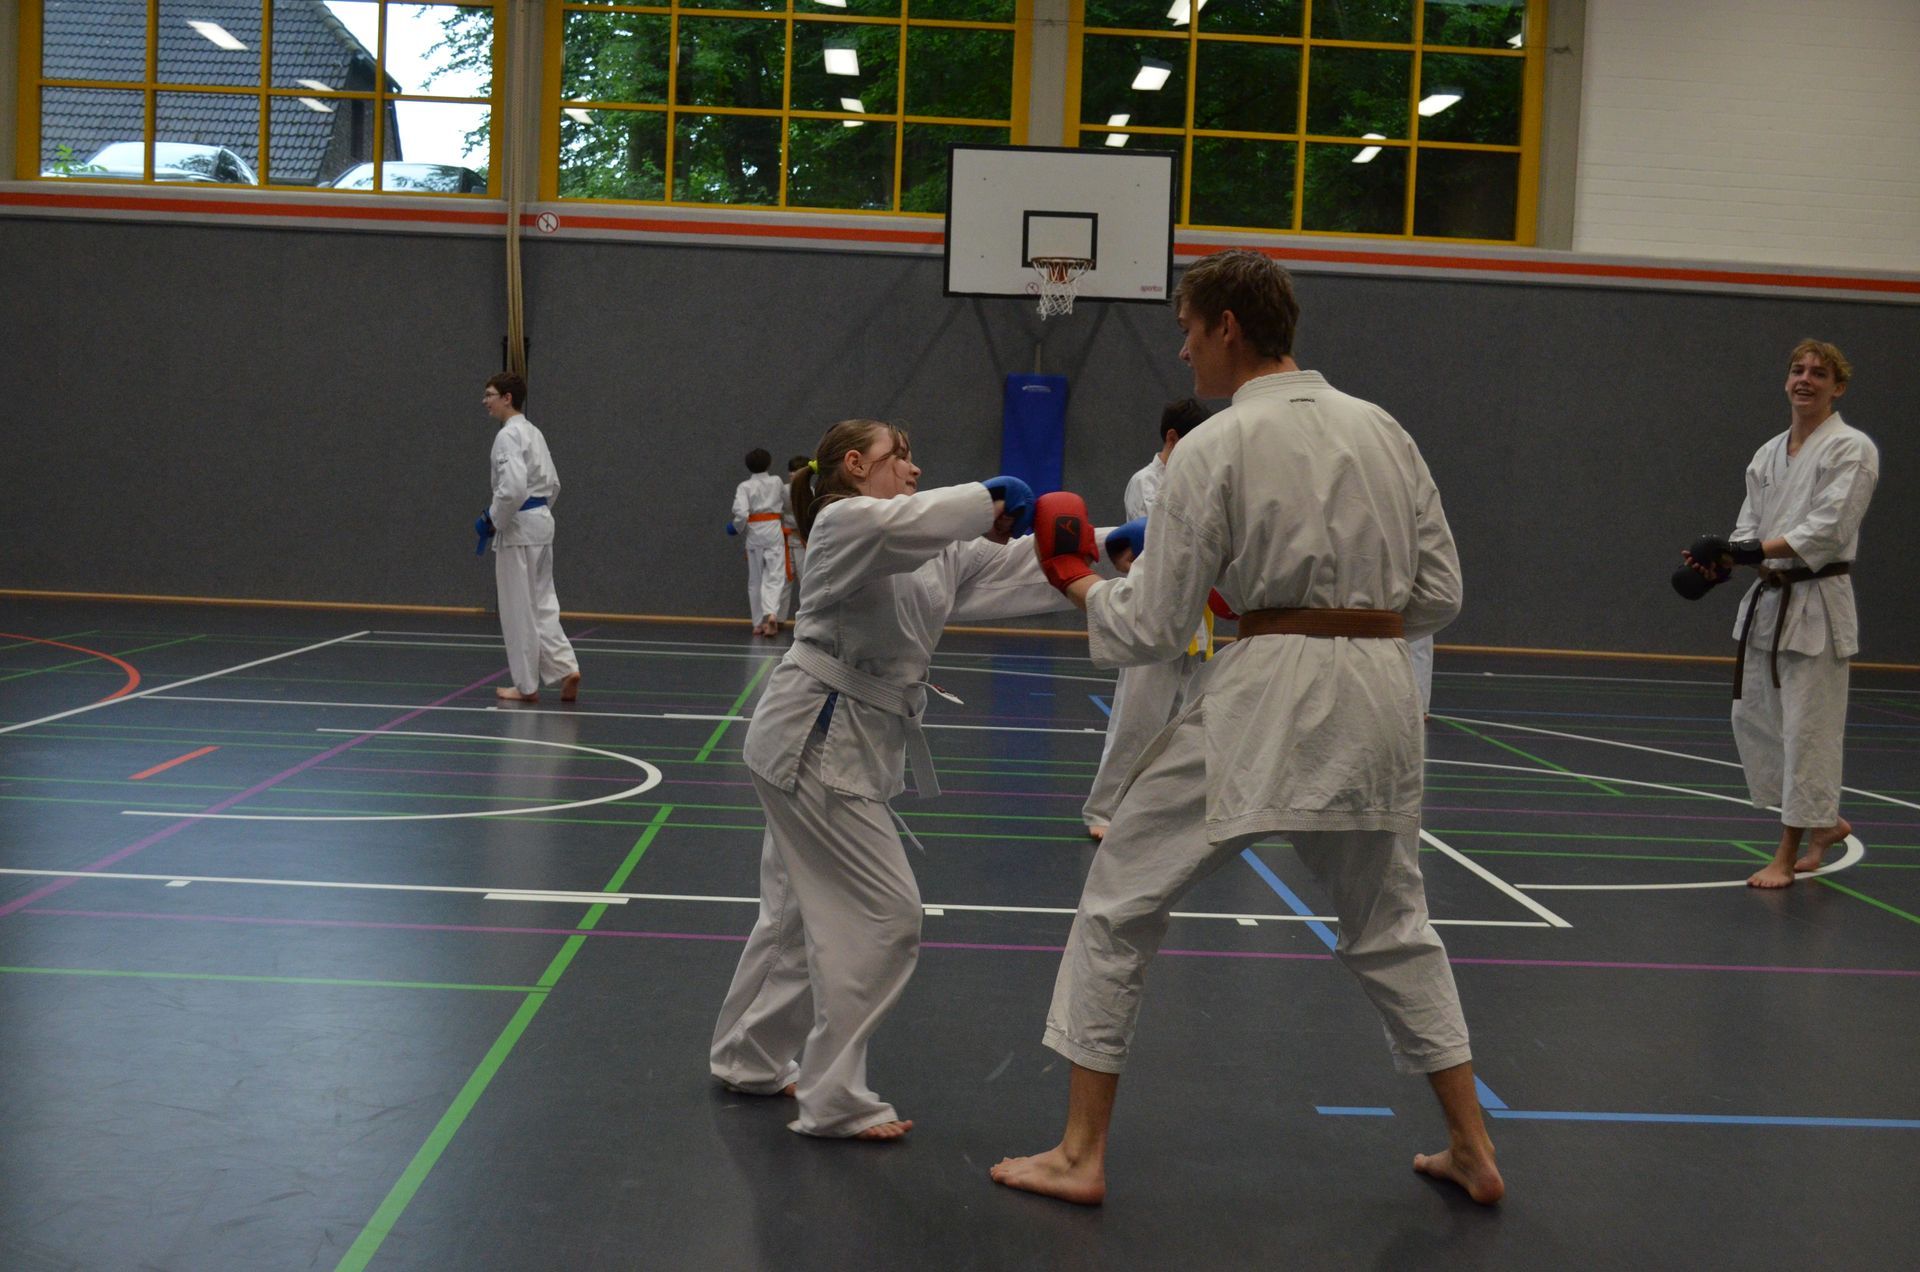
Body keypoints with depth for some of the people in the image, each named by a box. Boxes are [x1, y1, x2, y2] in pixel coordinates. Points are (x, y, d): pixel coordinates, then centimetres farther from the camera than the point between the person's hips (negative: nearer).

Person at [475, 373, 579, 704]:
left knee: (518, 609, 1)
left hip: (517, 528, -9)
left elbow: (513, 487, -26)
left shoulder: (508, 435, -16)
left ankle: (526, 685, 8)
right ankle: (565, 668, 2)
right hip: (540, 522, 9)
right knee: (541, 603, 13)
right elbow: (553, 484, 19)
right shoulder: (532, 432, 14)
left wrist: (493, 519, -13)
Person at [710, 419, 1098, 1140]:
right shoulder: (843, 525, -12)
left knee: (803, 910, 20)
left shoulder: (933, 553, 14)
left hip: (851, 747, 9)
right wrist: (988, 499, -26)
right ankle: (833, 1100, 2)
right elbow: (891, 526, -36)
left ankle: (750, 1059, 38)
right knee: (883, 916, -7)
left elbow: (1026, 567, 10)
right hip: (817, 742, -9)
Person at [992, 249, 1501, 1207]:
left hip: (1264, 696, -5)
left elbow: (1150, 630, -5)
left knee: (1120, 906, 9)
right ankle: (1473, 1152, 28)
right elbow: (1438, 595, 12)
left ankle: (1080, 1155, 12)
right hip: (1380, 695, 6)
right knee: (1391, 926, 25)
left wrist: (1076, 581, 13)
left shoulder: (1215, 447, -7)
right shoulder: (1383, 429, 10)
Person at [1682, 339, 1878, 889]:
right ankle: (1824, 824, 28)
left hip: (1818, 604, -8)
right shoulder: (1769, 454, 13)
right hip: (1768, 600, 8)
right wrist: (1722, 558, -11)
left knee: (1806, 729, -5)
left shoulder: (1851, 448, -9)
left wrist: (1749, 551, -26)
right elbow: (1752, 526, 11)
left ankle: (1788, 854, 5)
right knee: (1753, 718, 11)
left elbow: (1827, 528, -18)